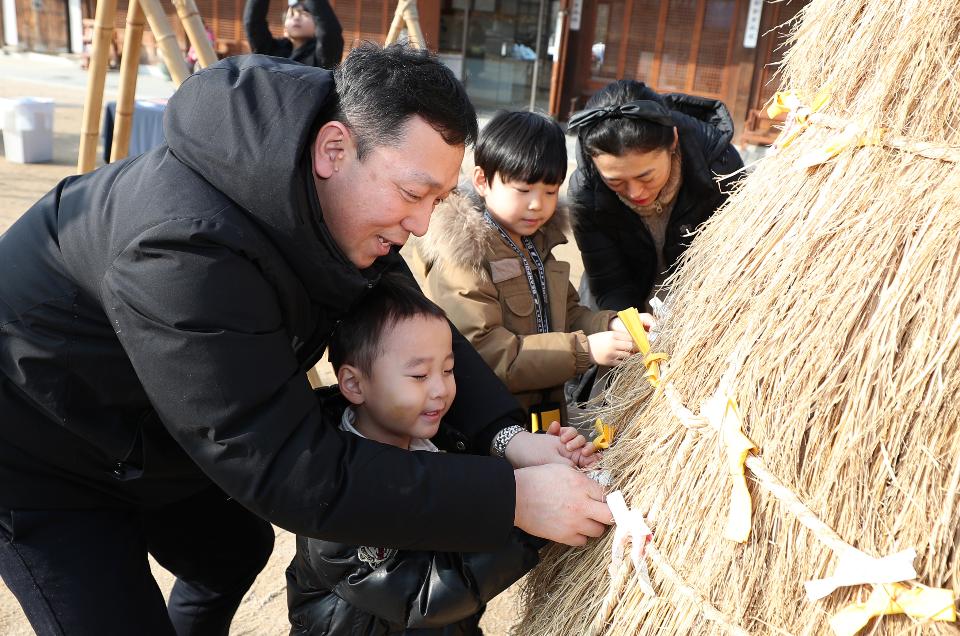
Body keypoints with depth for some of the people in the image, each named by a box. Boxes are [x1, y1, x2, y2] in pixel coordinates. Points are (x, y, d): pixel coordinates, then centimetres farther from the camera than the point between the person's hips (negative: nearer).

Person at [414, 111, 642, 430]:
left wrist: (609, 325, -5)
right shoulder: (462, 255, -17)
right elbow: (481, 350, -25)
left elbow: (566, 314, 16)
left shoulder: (538, 243, 10)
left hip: (547, 413, 7)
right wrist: (583, 350, -25)